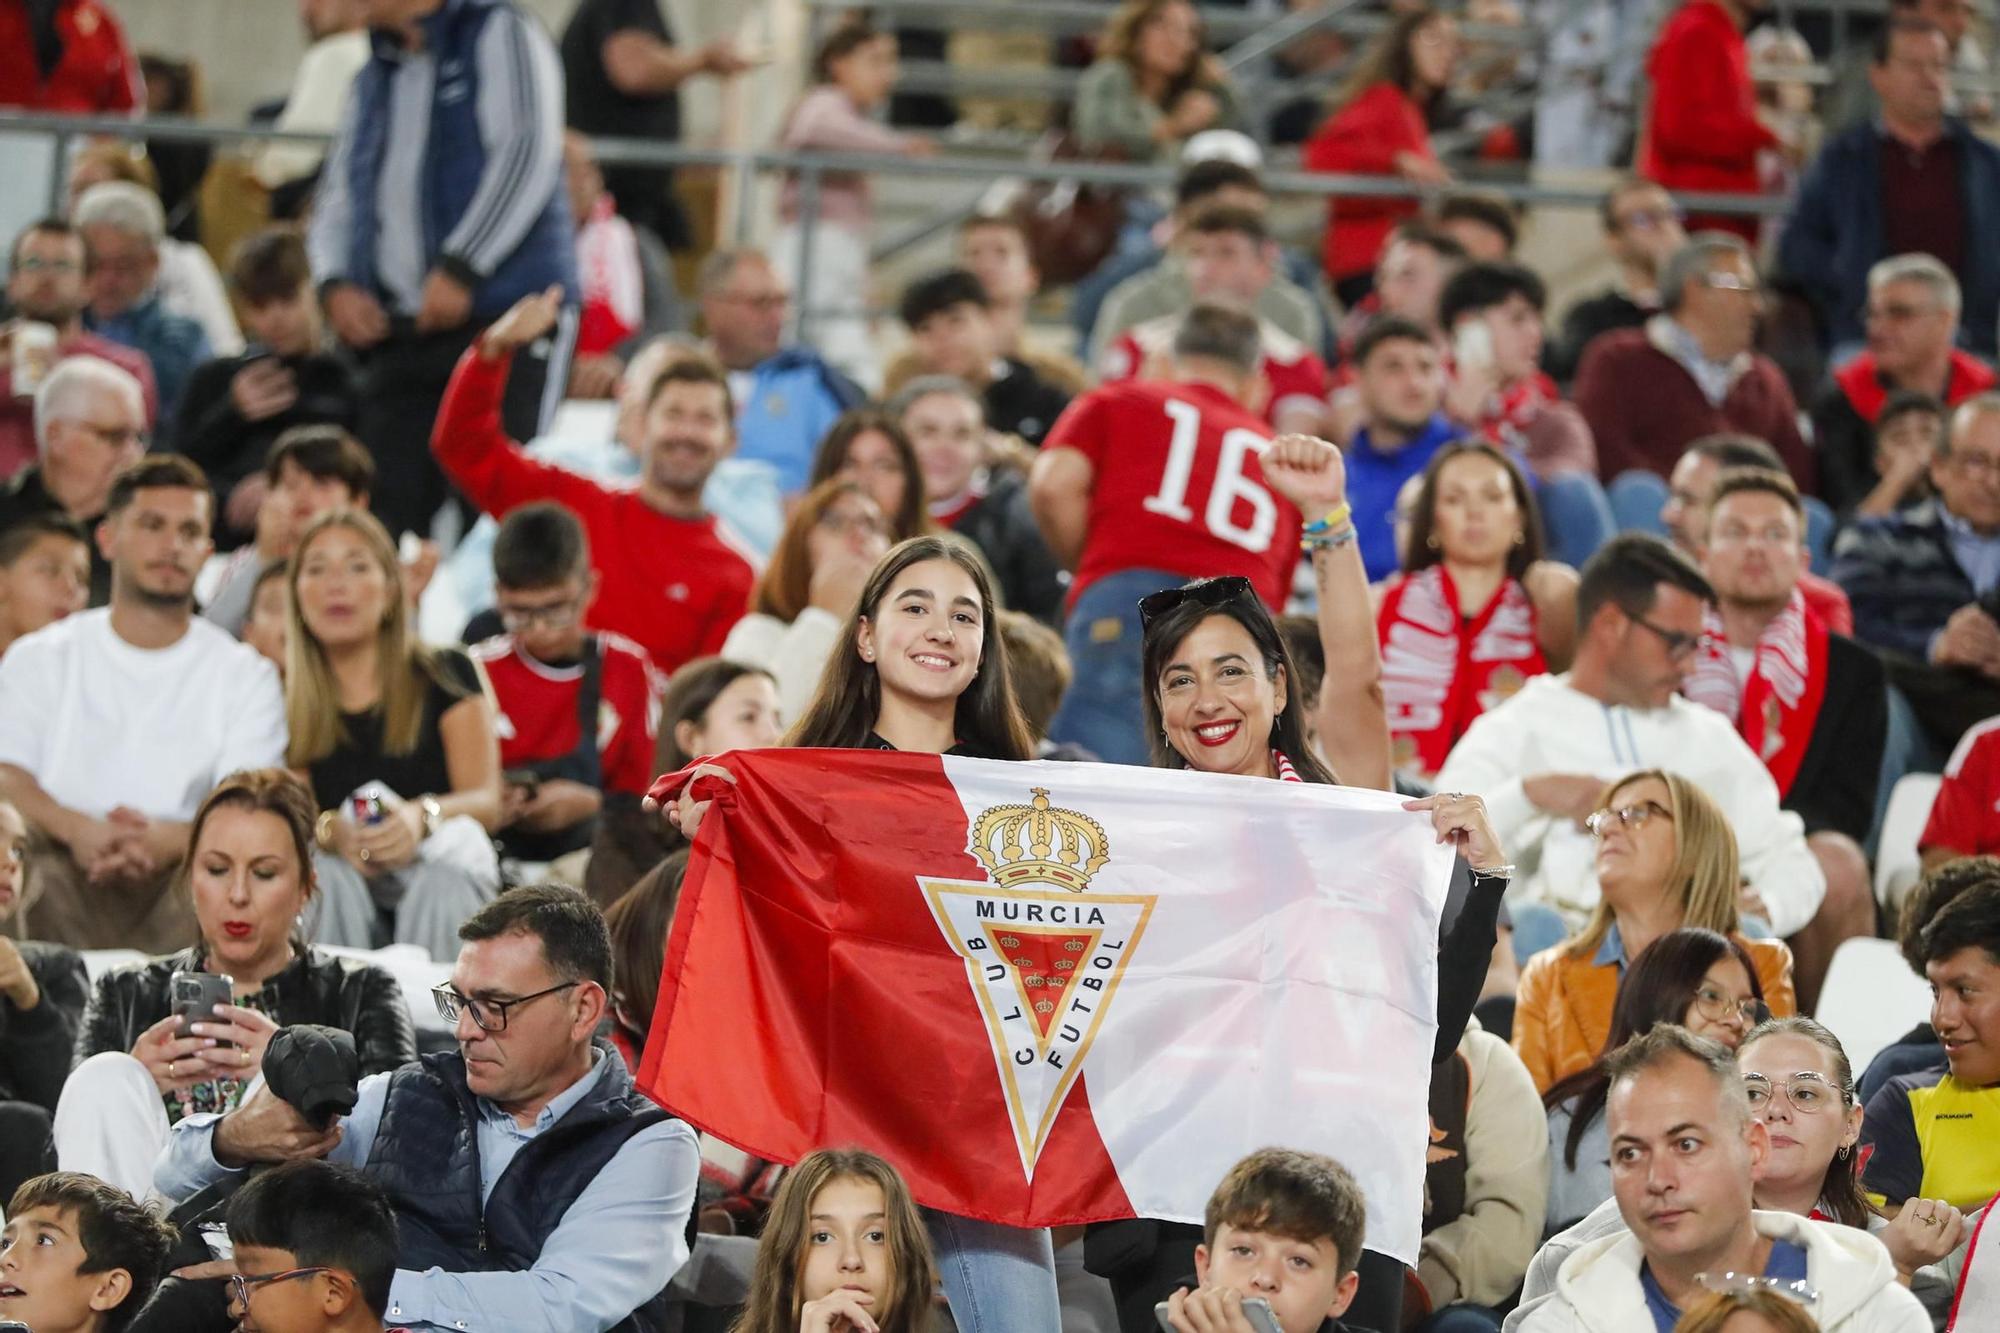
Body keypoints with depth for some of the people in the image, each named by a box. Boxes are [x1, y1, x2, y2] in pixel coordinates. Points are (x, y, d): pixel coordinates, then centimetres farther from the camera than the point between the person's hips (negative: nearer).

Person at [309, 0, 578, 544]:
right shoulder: (372, 80, 22)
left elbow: (527, 157, -10)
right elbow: (337, 198, 19)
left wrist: (460, 269, -18)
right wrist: (335, 284, -2)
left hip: (507, 314, -6)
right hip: (398, 331, 6)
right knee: (390, 505, -3)